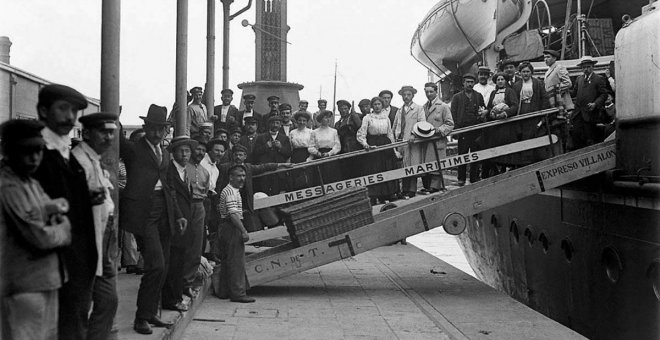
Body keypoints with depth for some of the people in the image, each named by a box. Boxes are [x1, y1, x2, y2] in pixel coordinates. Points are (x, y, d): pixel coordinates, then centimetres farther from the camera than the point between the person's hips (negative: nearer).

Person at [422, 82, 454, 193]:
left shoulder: (443, 106, -1)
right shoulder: (424, 107, 17)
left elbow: (450, 124, -3)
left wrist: (439, 130, -17)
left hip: (437, 141, -6)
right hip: (425, 141, 6)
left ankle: (435, 187, -3)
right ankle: (427, 187, 11)